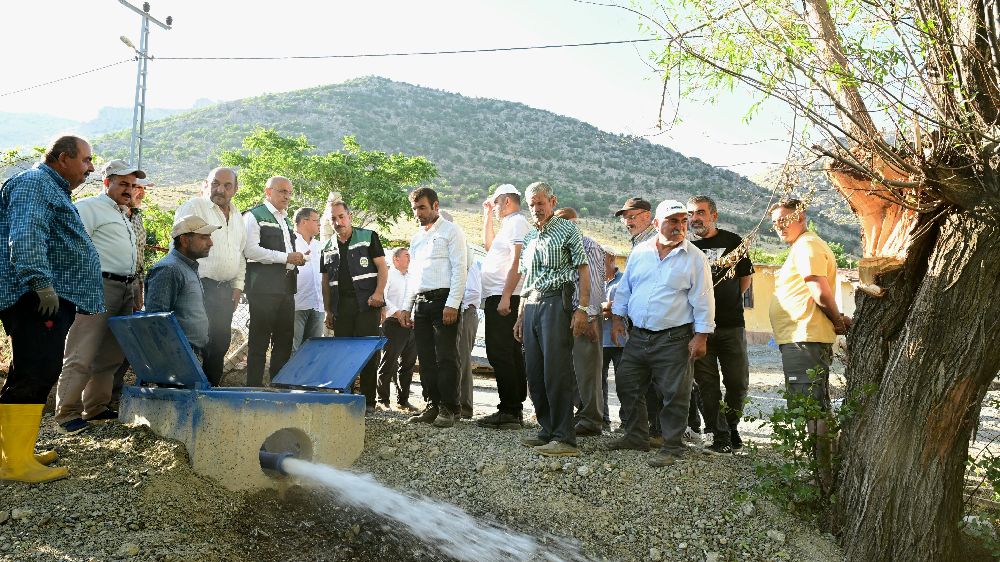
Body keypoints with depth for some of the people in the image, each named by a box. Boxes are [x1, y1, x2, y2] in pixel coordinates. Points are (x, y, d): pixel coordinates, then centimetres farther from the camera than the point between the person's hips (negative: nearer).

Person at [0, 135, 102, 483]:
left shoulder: (54, 190, 26)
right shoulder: (34, 183, -7)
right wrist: (41, 282, -27)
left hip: (51, 298, 11)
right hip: (39, 298, -11)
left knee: (33, 377, 13)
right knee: (34, 376, -12)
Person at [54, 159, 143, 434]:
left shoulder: (123, 216, 25)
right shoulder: (89, 207, -2)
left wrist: (133, 294, 21)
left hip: (125, 290, 9)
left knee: (111, 355, 11)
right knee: (82, 356, -8)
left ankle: (95, 407, 19)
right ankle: (67, 414, -1)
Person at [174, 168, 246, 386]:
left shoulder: (237, 217, 18)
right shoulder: (193, 207, -4)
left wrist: (238, 285, 16)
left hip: (226, 290, 7)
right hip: (200, 286, -7)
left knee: (220, 344, 10)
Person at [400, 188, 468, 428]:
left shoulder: (451, 231, 0)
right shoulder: (416, 238, 21)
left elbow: (460, 269, -9)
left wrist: (452, 304, -17)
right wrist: (407, 307, 16)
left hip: (443, 300, -7)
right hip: (421, 302, 7)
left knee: (445, 358, -6)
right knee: (426, 358, 7)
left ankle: (448, 409, -1)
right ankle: (432, 406, 14)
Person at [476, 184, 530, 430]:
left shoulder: (516, 222, -7)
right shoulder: (510, 224, 24)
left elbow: (517, 262, -18)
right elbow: (489, 245, 40)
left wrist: (505, 297, -24)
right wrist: (487, 215, 33)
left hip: (502, 297, -10)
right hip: (499, 298, 10)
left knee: (500, 355, -11)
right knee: (510, 355, 10)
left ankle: (509, 411, -10)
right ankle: (514, 410, 14)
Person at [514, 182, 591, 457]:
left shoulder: (567, 229, 1)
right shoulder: (529, 238, 21)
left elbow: (583, 270, -5)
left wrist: (582, 309, -15)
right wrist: (520, 315, 18)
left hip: (557, 302, -7)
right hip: (532, 306, 7)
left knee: (556, 372, -12)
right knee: (534, 373, 7)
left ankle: (565, 438, -8)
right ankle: (547, 431, 17)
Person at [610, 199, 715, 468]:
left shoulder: (695, 258, -4)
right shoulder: (639, 252, 8)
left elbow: (702, 301, -5)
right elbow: (624, 289, 16)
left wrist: (701, 336, -9)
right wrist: (617, 319, 11)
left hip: (674, 340, -4)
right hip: (637, 335, 5)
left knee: (674, 395, -1)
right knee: (627, 387, 12)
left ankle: (672, 447, 12)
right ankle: (636, 436, 28)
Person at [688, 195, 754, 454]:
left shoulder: (732, 241, 6)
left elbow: (746, 277, 15)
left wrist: (729, 301, 9)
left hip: (731, 324, 0)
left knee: (738, 382, 4)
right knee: (707, 384, 1)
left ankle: (731, 426, 26)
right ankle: (720, 436, 9)